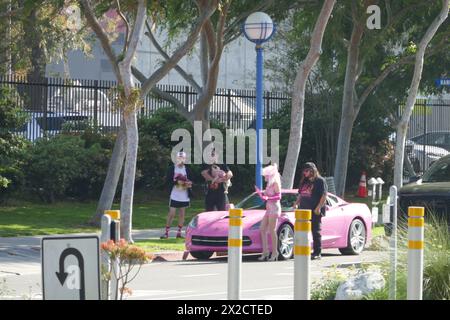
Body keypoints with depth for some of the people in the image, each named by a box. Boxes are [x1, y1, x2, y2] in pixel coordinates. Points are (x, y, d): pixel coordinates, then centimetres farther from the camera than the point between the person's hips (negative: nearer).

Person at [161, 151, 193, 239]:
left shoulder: (187, 169, 7)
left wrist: (189, 184, -10)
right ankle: (166, 232, 1)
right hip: (174, 195, -3)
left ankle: (179, 232, 15)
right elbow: (167, 180, -6)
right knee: (171, 214, -4)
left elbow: (190, 180, 12)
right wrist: (177, 182, -20)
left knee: (182, 214, 7)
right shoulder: (172, 168, -2)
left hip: (185, 196, 3)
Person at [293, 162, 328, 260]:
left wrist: (318, 207, -17)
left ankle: (317, 253, 0)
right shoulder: (304, 182, 19)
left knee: (316, 231, -4)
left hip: (315, 211, -7)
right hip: (304, 210, 7)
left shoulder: (320, 181, -3)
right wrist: (296, 203, 10)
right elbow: (300, 194, 26)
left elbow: (324, 195, -10)